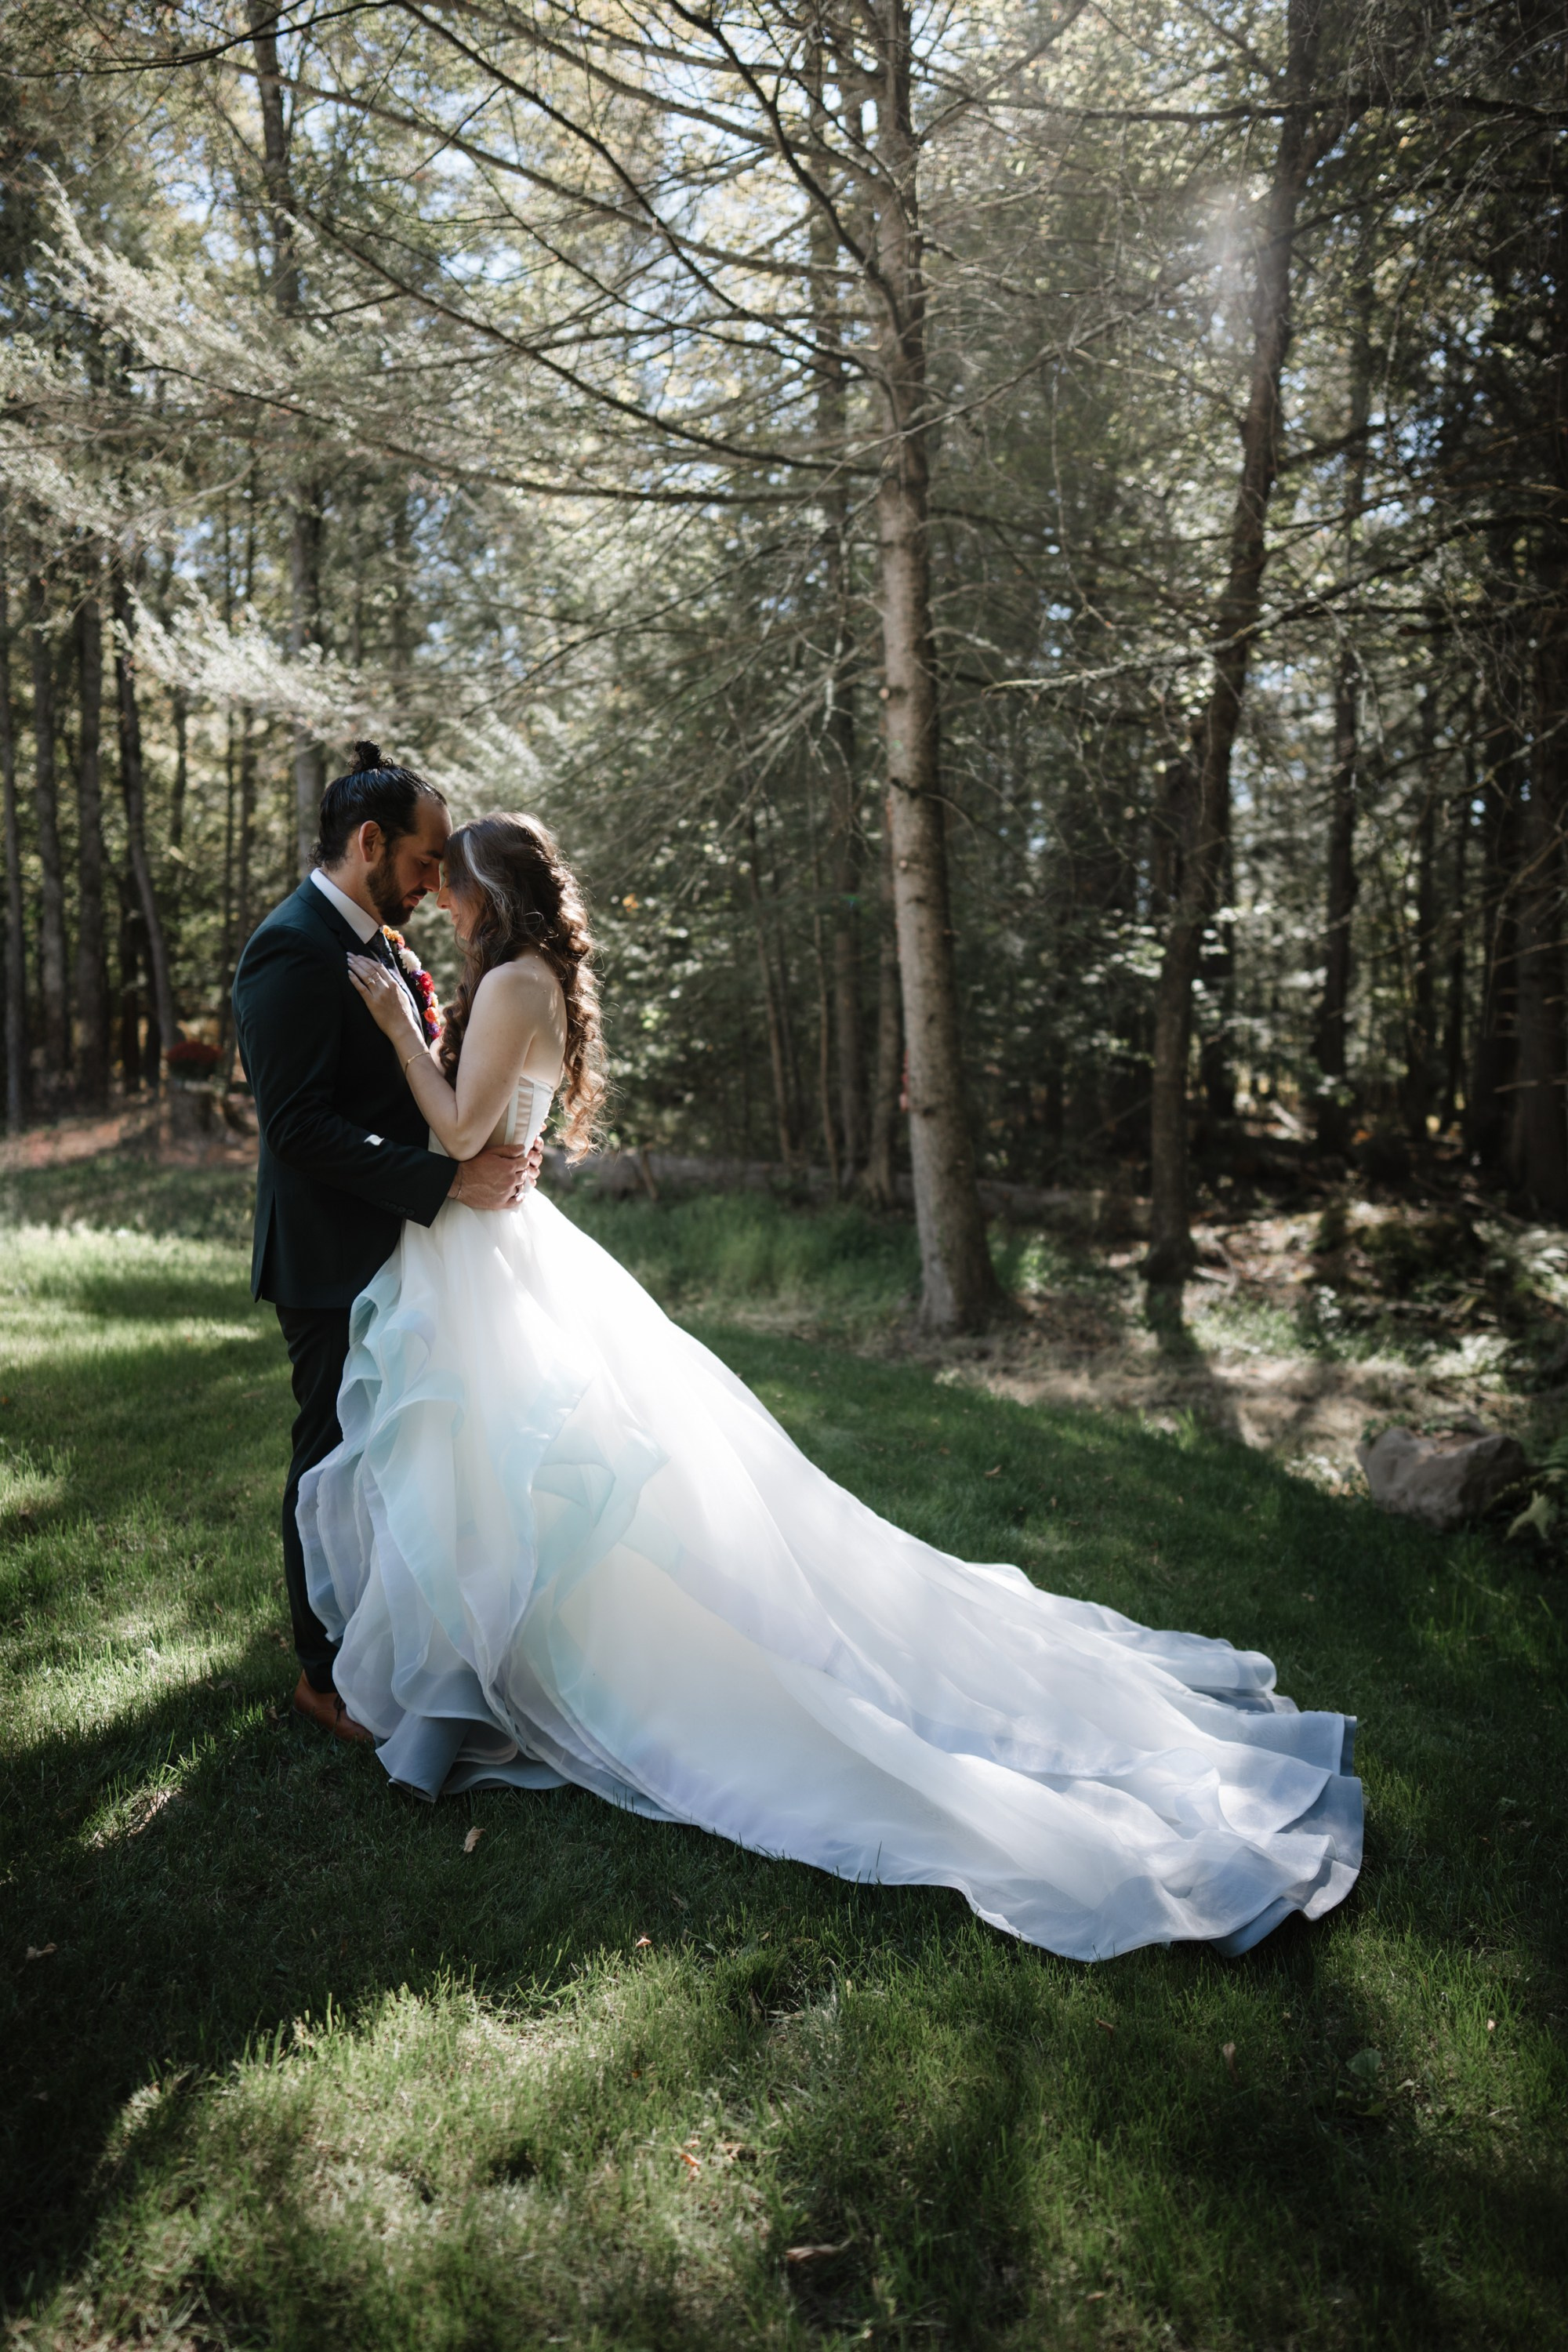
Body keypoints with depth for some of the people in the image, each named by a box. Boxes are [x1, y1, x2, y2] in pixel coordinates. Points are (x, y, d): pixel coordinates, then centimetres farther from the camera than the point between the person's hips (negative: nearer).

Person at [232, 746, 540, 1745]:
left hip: (393, 1249, 9)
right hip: (334, 1260, -9)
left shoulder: (380, 944, 12)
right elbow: (301, 1125, -24)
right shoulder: (294, 950, -18)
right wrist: (449, 1178, -26)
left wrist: (494, 1145, 2)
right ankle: (327, 1672, 21)